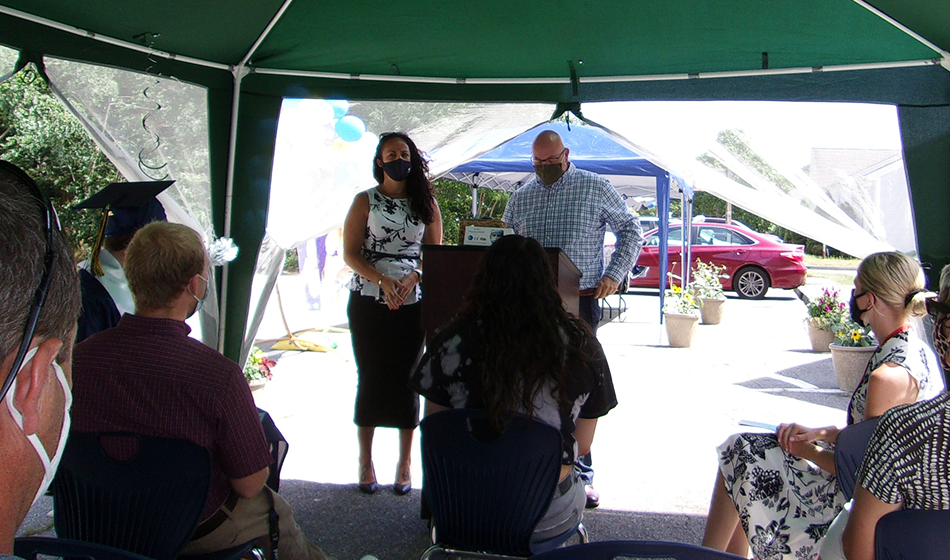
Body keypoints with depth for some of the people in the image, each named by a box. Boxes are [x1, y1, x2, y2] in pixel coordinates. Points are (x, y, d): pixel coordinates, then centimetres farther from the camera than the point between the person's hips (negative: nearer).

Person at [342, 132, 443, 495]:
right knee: (370, 379, 3)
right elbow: (350, 253, -2)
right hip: (367, 301, -1)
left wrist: (413, 278, -12)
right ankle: (365, 461, 15)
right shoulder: (365, 201, 3)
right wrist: (382, 280, -17)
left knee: (406, 380, 4)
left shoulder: (426, 204, 8)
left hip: (412, 302, 1)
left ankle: (405, 463, 15)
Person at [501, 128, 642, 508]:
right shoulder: (521, 197, 14)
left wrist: (614, 275, -5)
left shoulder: (595, 188, 3)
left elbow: (631, 229, 7)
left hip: (580, 304, -3)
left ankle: (581, 473, 8)